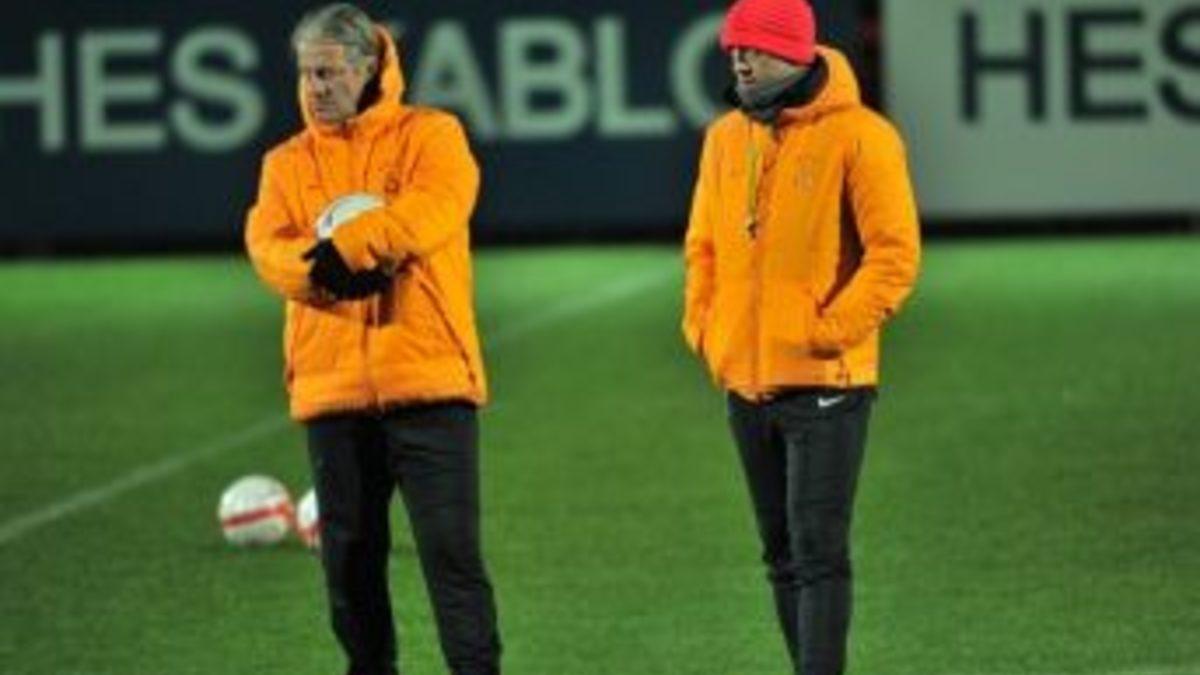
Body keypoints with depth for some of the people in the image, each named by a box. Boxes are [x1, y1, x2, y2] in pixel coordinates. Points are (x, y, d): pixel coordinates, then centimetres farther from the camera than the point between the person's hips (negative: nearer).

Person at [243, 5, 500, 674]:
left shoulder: (430, 136, 4)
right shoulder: (288, 163, 13)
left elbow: (436, 207, -15)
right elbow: (270, 246, -3)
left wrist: (345, 249, -19)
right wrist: (326, 272, -22)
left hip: (430, 381, -4)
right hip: (332, 388, 4)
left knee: (451, 546, -8)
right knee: (350, 560, 8)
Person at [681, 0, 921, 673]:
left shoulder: (859, 136, -9)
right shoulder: (726, 138, 11)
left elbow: (896, 253, -12)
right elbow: (703, 245, 20)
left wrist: (829, 333, -17)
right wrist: (703, 325, 6)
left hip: (824, 383, -7)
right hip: (745, 382, 7)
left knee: (818, 551, -10)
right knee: (783, 555, 11)